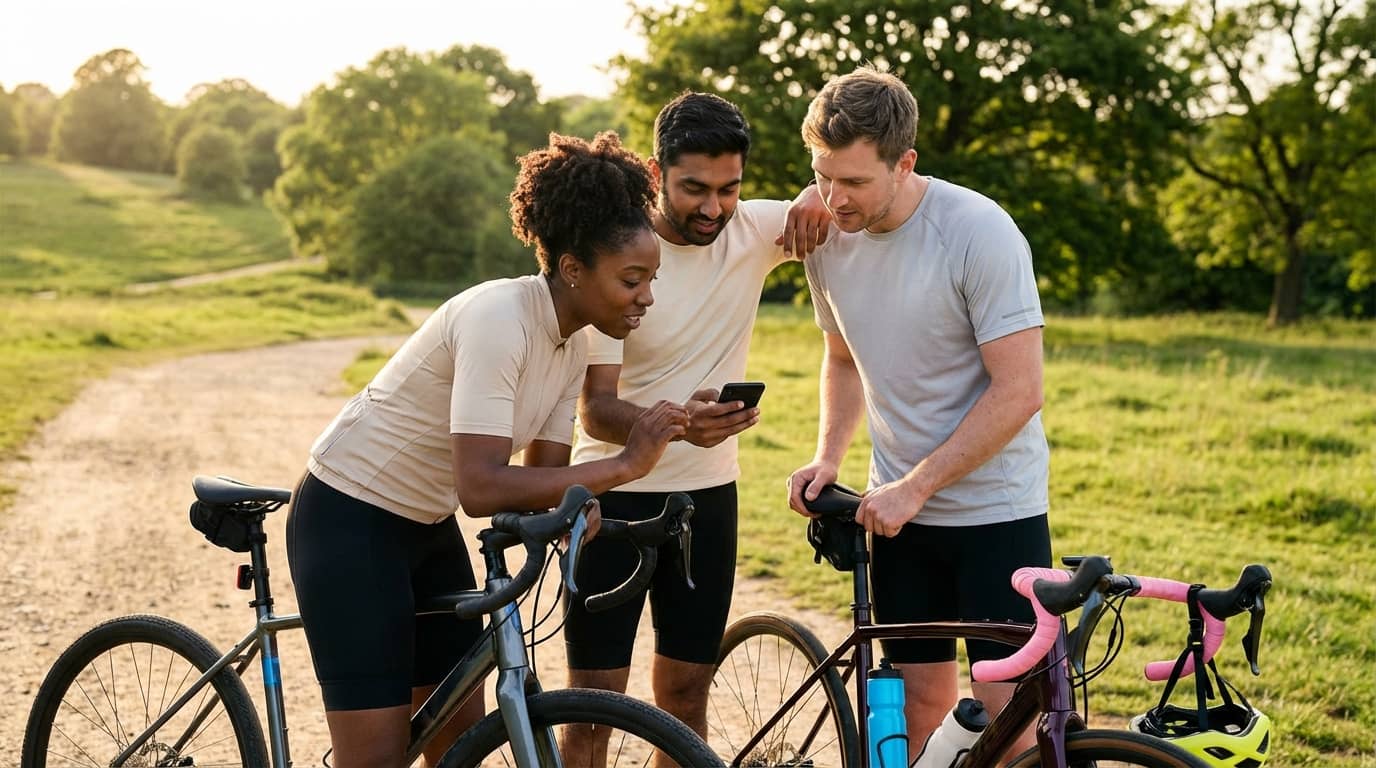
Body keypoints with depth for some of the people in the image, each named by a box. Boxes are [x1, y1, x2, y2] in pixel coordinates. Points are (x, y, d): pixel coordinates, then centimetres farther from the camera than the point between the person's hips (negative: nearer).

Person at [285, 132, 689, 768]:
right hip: (349, 522, -9)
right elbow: (481, 488, -35)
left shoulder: (572, 346, -1)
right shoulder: (499, 321, -28)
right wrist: (622, 465, -32)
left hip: (426, 526, 9)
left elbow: (541, 478, -1)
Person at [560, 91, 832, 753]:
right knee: (595, 698, -1)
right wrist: (679, 423, -41)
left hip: (708, 494, 4)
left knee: (686, 694, 11)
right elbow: (595, 408, -20)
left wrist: (820, 198, -19)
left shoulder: (754, 231, -4)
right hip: (614, 495, -4)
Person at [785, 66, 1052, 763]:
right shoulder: (827, 236, -1)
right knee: (921, 693, 8)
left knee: (1005, 706, -4)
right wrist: (827, 456, 0)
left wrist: (915, 485, -18)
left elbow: (1018, 392, -19)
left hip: (994, 507, -5)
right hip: (899, 507, 5)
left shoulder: (980, 233, -19)